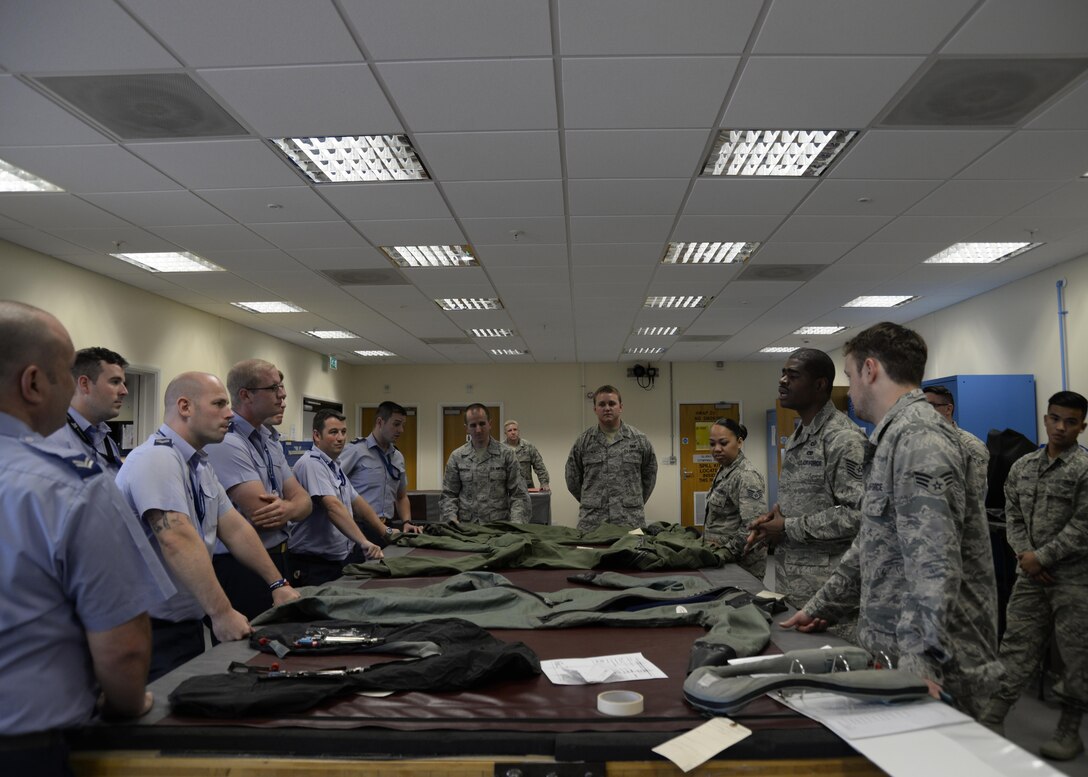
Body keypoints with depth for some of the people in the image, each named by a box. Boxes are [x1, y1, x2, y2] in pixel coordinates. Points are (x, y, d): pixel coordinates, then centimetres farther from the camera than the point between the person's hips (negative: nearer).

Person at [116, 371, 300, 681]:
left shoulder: (200, 465, 9)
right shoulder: (156, 459, -21)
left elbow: (234, 528, 10)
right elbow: (177, 541, -31)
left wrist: (277, 583, 7)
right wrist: (222, 612, -34)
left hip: (189, 619, 9)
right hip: (153, 629, -9)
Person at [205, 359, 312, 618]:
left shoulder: (271, 442, 10)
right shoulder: (226, 444, -18)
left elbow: (303, 499, 5)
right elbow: (260, 514, -23)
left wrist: (287, 509, -19)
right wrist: (292, 506, -2)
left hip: (276, 560, 9)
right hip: (240, 570, -8)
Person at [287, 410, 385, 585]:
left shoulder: (335, 467, 14)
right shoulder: (311, 464, -17)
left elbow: (357, 502, 20)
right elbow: (333, 507, -29)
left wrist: (386, 531, 16)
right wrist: (363, 542, -37)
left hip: (340, 559, 9)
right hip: (314, 565, -9)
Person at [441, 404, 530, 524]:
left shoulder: (506, 454, 5)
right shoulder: (456, 457, 9)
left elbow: (518, 495, 3)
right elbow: (448, 495, 12)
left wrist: (516, 523, -10)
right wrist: (452, 520, -4)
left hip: (500, 527, -1)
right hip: (466, 527, 1)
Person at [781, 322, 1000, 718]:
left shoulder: (919, 439, -18)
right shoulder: (896, 437, 15)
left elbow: (935, 566, -27)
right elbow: (871, 546, 21)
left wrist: (920, 663, -31)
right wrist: (821, 607, 22)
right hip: (894, 655, 9)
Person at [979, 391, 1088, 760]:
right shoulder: (1022, 467, 8)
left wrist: (1041, 557, -13)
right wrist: (1024, 554, -5)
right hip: (1031, 574, 4)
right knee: (1016, 646, 8)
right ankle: (990, 719, 12)